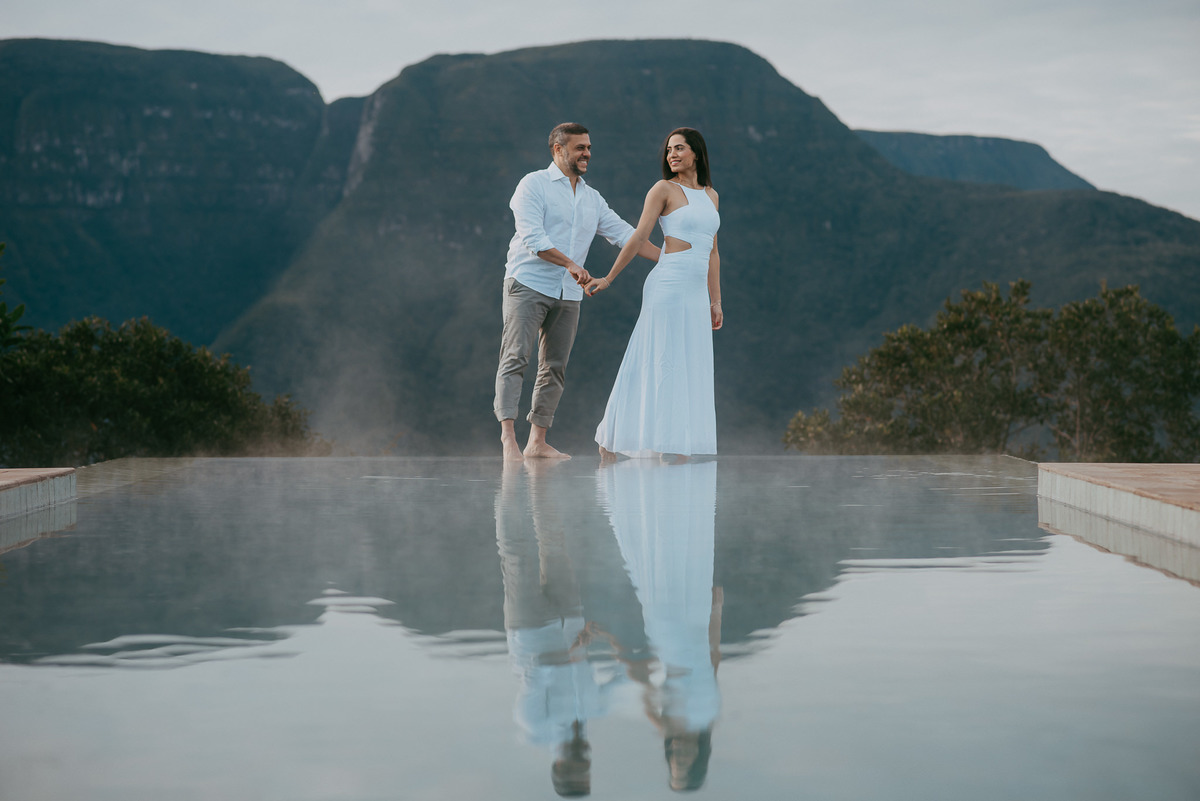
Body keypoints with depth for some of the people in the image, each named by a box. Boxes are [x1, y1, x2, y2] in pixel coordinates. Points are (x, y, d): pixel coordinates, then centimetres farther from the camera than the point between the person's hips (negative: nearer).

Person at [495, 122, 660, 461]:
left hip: (568, 294, 6)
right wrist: (571, 264, -23)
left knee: (554, 368, 5)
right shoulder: (534, 185, -3)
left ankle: (537, 441, 10)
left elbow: (624, 234, 15)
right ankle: (508, 437, -17)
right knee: (515, 358, -13)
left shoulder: (592, 198, 17)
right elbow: (533, 238, -14)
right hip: (528, 284, -6)